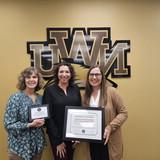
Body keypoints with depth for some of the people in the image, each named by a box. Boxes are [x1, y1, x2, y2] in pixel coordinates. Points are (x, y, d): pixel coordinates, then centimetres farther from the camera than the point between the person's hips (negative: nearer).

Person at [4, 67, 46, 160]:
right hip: (20, 146, -5)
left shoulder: (40, 98, 3)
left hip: (38, 144, 5)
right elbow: (8, 124, -14)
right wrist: (30, 125, -22)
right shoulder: (16, 98, -12)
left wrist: (42, 122, -7)